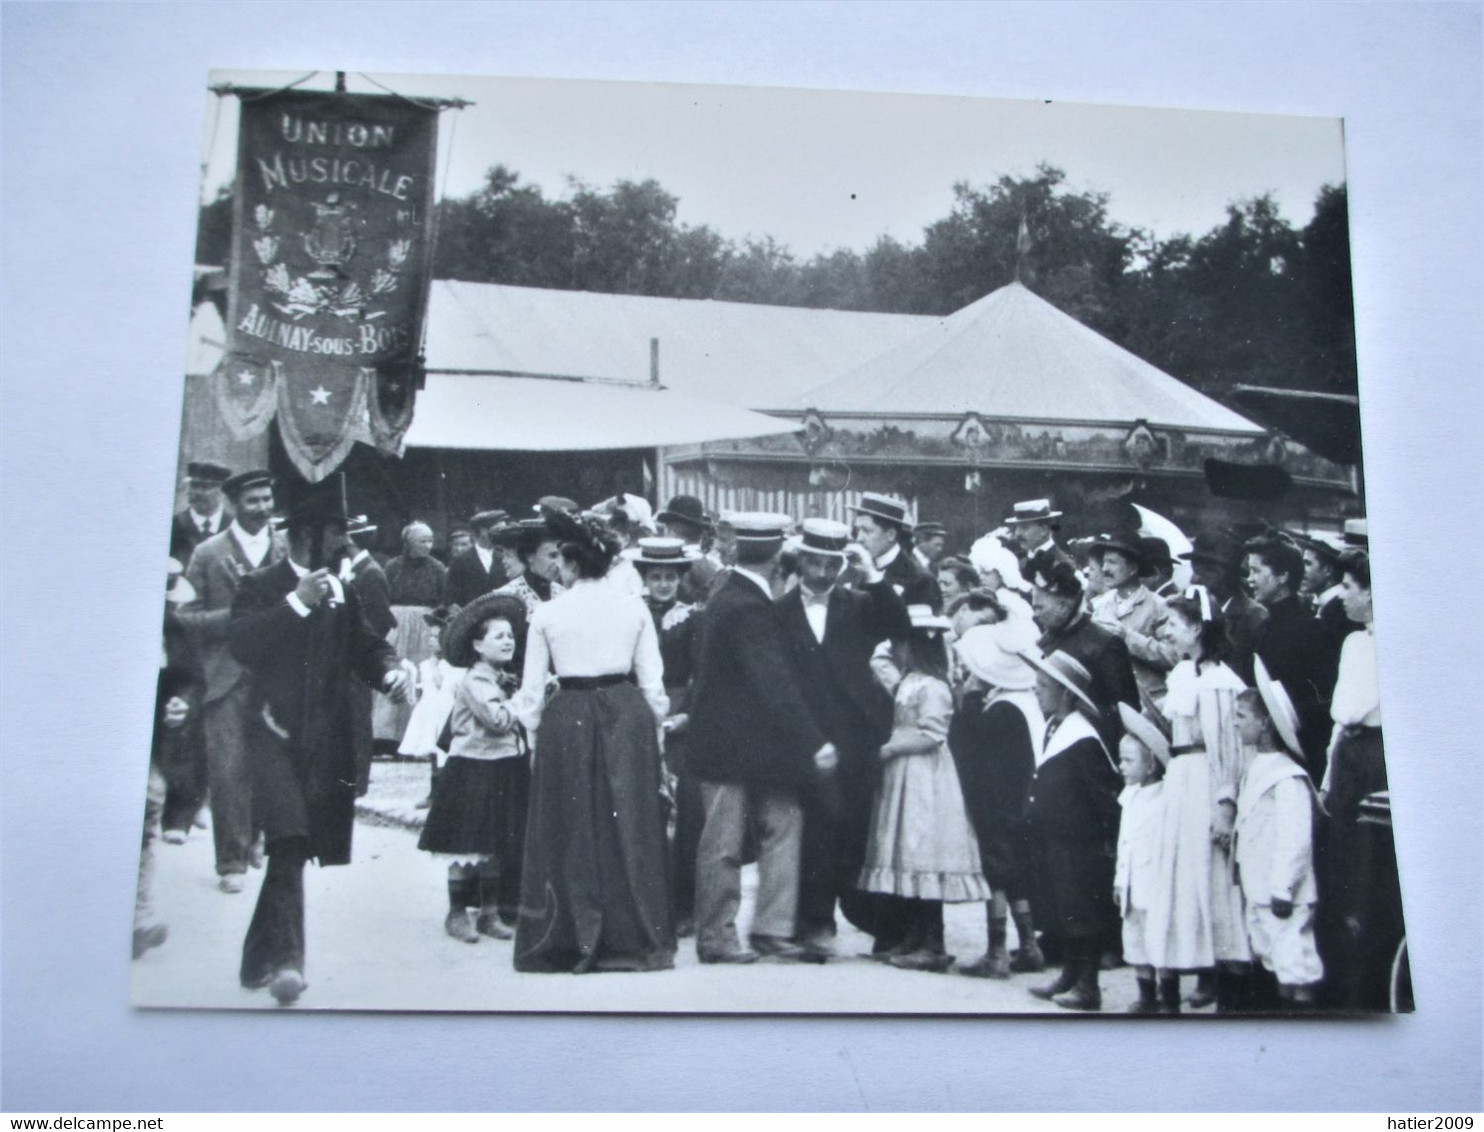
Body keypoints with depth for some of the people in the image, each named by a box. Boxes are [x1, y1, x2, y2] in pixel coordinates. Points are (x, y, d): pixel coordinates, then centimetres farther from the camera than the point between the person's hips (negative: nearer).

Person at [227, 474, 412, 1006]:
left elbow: (365, 646, 17)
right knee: (290, 842, -21)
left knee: (292, 851, 10)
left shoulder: (343, 593, 16)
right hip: (277, 733, -5)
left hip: (327, 742, 5)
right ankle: (284, 958, -23)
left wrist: (390, 668, -5)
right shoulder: (262, 587, -2)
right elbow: (241, 644, -16)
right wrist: (298, 602, -21)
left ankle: (259, 959, 23)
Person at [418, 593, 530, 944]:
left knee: (497, 843, 11)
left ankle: (490, 912, 19)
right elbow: (499, 719, -24)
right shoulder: (474, 680, -13)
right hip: (474, 772, -8)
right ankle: (457, 913, 10)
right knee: (467, 847, -2)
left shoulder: (508, 680, 14)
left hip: (504, 770, 8)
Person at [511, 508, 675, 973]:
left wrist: (534, 734, 13)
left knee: (571, 834, 8)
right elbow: (653, 681, 3)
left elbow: (531, 688, 0)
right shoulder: (634, 608, 1)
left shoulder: (547, 613, -3)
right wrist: (655, 729, 14)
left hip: (568, 720, -1)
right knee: (629, 829, 9)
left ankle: (572, 943, 13)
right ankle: (633, 941, 13)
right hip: (628, 716, 1)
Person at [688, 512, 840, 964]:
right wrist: (815, 743, -25)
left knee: (783, 821, 9)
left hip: (750, 742, 10)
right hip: (732, 744, -10)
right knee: (723, 843, 2)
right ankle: (716, 939, 14)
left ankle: (771, 929, 14)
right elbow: (775, 684, -26)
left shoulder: (732, 596, 9)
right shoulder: (747, 607, -22)